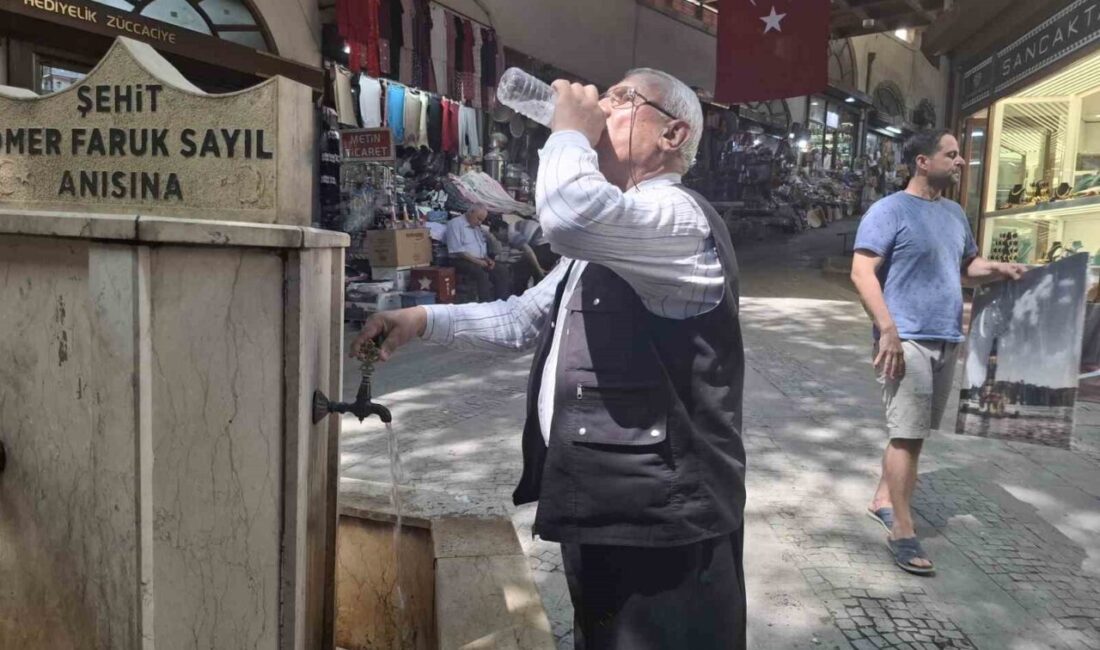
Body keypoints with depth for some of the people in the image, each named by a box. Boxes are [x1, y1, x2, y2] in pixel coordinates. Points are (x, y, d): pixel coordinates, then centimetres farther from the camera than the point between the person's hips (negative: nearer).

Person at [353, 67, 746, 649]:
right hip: (598, 509, 9)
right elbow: (523, 320, 21)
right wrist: (423, 319, 9)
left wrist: (569, 130, -17)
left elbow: (569, 214, -37)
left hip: (659, 520, -9)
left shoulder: (677, 217, -16)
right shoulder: (604, 242, 16)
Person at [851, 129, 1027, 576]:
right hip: (908, 341, -8)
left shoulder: (954, 213, 16)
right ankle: (902, 532, 2)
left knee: (913, 432, 14)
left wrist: (998, 269, 2)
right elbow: (862, 273, -15)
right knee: (907, 435, -6)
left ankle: (883, 498, 30)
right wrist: (888, 329, -23)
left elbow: (967, 266, 25)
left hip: (946, 340, 8)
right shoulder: (889, 211, -8)